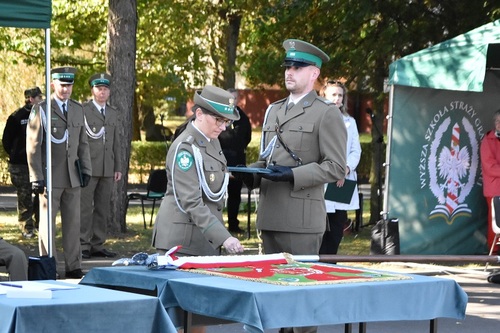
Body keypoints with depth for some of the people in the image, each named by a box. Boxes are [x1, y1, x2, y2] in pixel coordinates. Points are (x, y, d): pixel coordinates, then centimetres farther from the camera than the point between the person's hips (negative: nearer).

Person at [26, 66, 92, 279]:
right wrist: (37, 177, -10)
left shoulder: (78, 109, 13)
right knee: (47, 224, -1)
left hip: (73, 177, 5)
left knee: (73, 223, 5)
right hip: (50, 177, -5)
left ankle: (73, 267, 11)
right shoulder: (41, 110, -3)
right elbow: (33, 146, -5)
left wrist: (86, 170, 8)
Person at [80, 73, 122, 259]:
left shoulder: (113, 113, 17)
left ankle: (98, 246, 10)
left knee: (103, 208, 6)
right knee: (85, 208, -5)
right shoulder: (82, 110, -1)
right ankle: (83, 246, -3)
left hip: (107, 169, 6)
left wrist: (118, 167, 12)